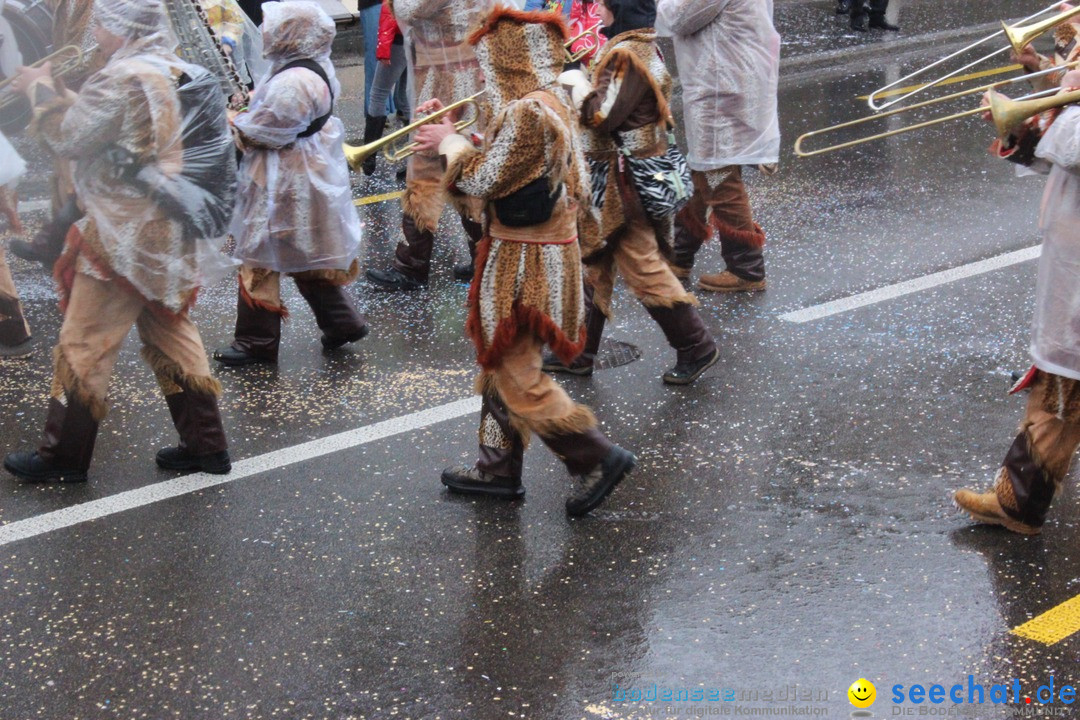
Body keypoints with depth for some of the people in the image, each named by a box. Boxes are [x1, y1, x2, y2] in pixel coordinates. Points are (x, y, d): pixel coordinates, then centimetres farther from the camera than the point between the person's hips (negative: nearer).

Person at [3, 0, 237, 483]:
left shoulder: (124, 78, -19)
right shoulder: (178, 73, 9)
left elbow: (68, 137, -15)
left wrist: (41, 90, 0)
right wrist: (57, 93, 12)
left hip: (126, 238, -9)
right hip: (175, 234, 9)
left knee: (83, 344, 2)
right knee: (169, 332, 18)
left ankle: (63, 456, 12)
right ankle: (205, 444, 21)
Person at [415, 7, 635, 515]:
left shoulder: (527, 113, -22)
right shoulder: (550, 103, 10)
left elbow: (485, 179, -20)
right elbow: (498, 165, 14)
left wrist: (451, 143, -3)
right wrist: (452, 136, 9)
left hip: (525, 263, -10)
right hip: (538, 256, 10)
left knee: (515, 376, -2)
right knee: (499, 364, 18)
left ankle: (598, 457, 2)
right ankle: (498, 470, 28)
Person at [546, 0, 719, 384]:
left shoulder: (626, 54, -21)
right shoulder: (641, 46, 10)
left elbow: (602, 116, -25)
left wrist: (578, 83, -11)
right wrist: (583, 82, 5)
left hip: (624, 180, -11)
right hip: (611, 174, 11)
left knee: (642, 267, -2)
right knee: (595, 263, 15)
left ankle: (696, 347, 8)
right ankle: (580, 352, 24)